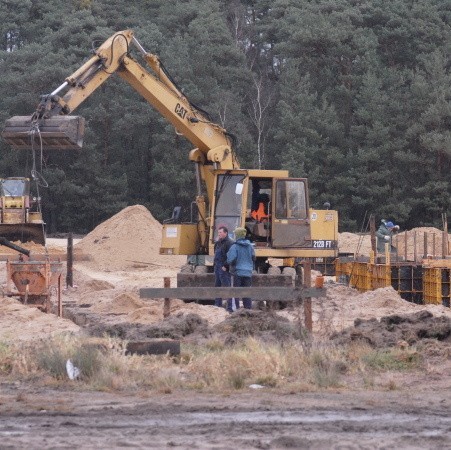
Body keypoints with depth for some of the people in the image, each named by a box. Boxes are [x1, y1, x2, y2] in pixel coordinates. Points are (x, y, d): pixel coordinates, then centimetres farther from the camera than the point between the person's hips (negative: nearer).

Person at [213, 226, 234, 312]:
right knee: (217, 286, 14)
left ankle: (230, 307, -11)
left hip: (224, 269, -10)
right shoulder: (218, 243, 18)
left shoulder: (229, 243, -12)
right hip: (217, 268, 10)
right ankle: (218, 304, 22)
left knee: (227, 287, -10)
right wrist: (215, 263, 18)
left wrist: (225, 266, -21)